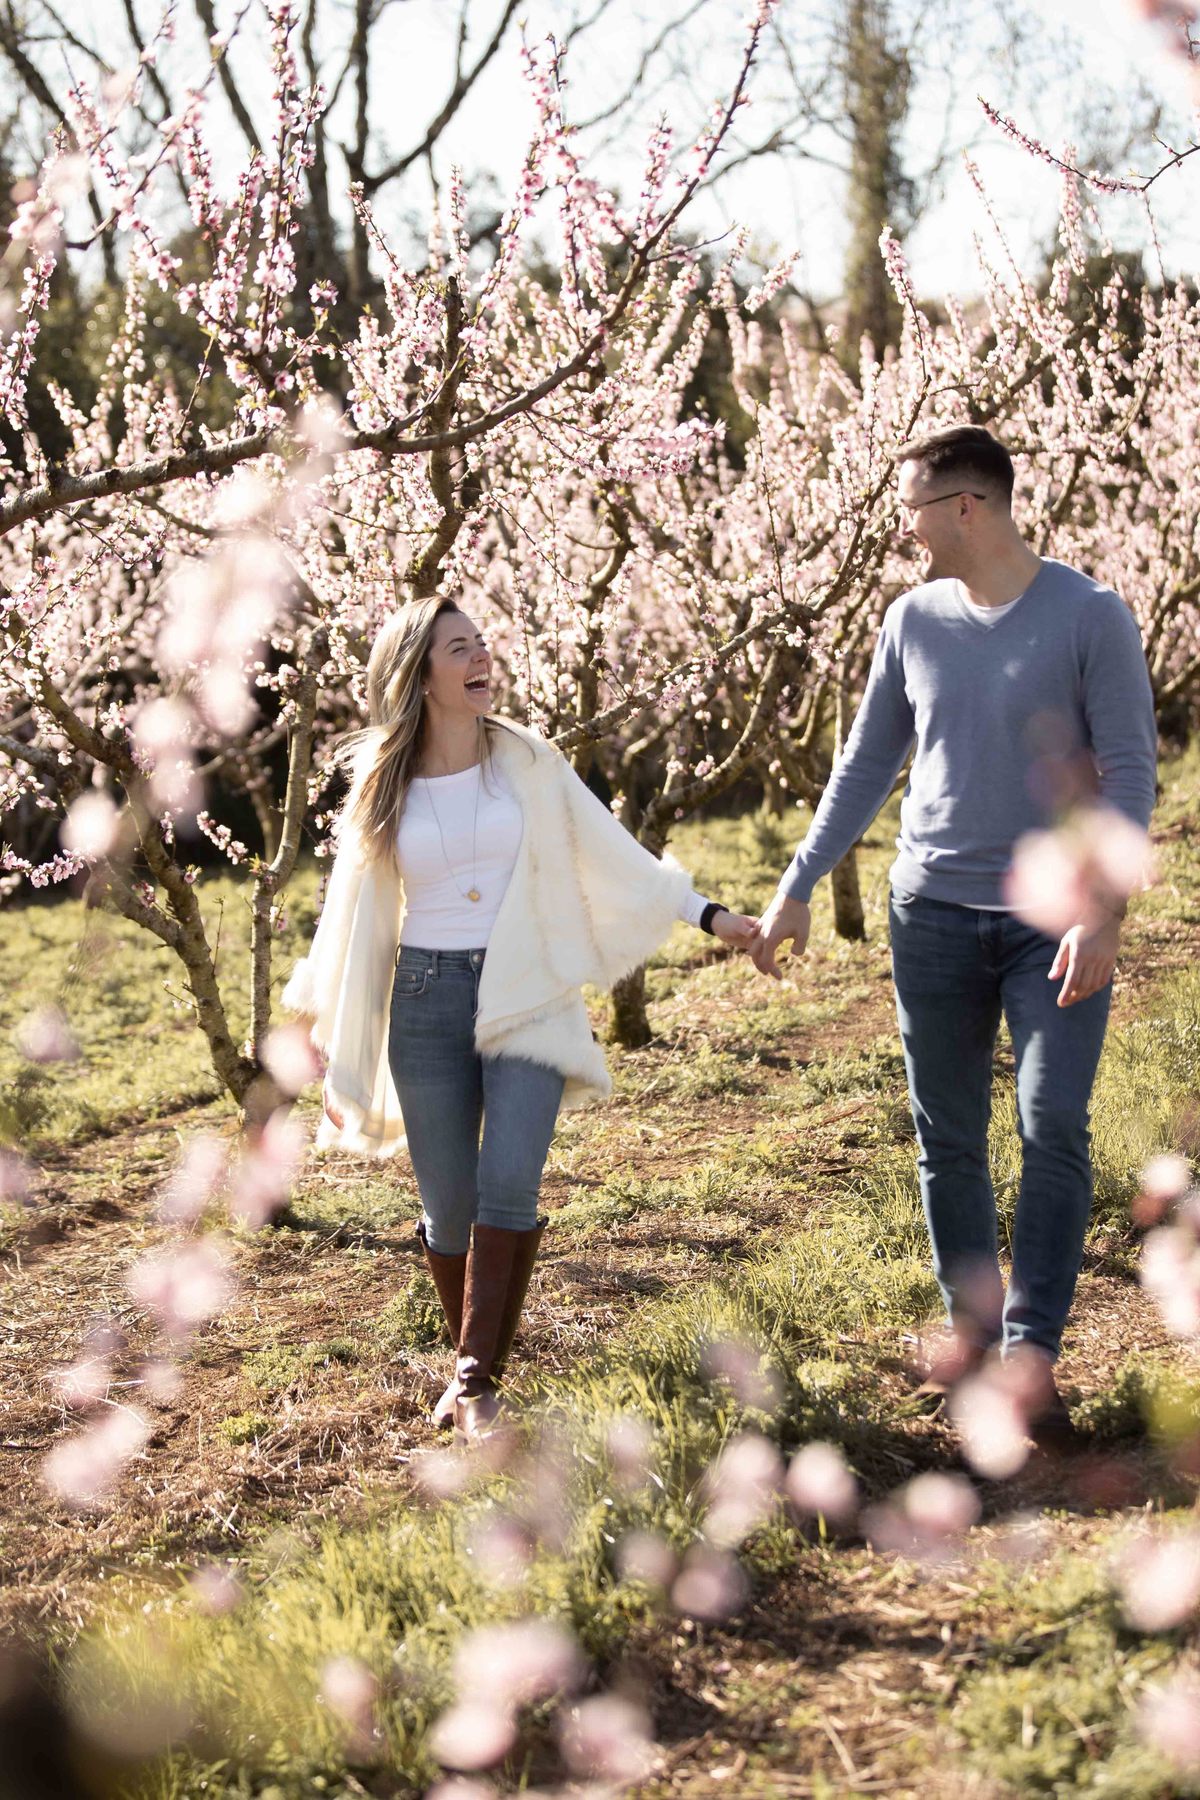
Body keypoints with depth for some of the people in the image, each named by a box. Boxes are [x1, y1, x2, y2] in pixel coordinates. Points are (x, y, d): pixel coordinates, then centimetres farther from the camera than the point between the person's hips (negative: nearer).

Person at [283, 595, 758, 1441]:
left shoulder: (528, 762, 3)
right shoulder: (382, 785, 5)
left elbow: (611, 854, 8)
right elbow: (356, 917, 12)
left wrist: (707, 914, 4)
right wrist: (334, 1051, 14)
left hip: (524, 998, -1)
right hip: (426, 1001, 1)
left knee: (508, 1187, -18)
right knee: (450, 1208, 2)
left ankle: (479, 1376, -10)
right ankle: (472, 1367, 24)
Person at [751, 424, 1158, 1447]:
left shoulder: (1089, 618, -7)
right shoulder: (914, 619, 6)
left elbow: (1130, 773, -8)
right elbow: (866, 767, 14)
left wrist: (1104, 912, -17)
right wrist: (797, 890, 12)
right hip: (934, 911, 4)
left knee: (1054, 1131, -9)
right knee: (949, 1139, 8)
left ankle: (1033, 1354, -3)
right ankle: (972, 1333, 19)